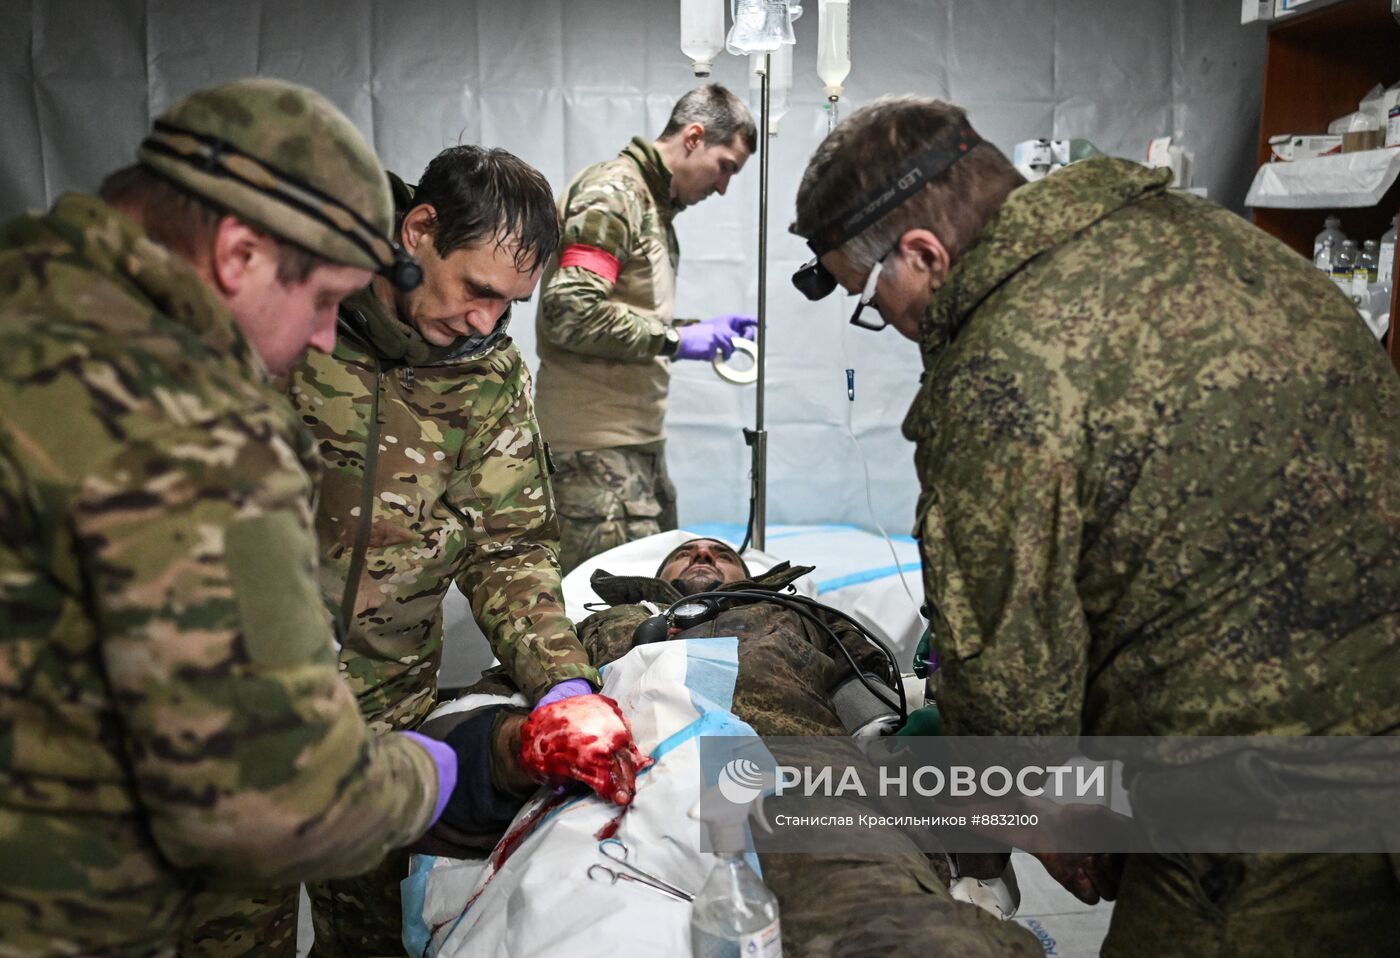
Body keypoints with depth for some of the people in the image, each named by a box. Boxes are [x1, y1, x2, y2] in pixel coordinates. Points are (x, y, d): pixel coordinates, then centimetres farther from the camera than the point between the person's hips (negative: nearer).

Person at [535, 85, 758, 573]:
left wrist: (700, 330, 11)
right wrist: (674, 338, -16)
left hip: (638, 440, 10)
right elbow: (570, 312, -22)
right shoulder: (612, 194, -11)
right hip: (597, 446, -10)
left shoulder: (653, 203, 19)